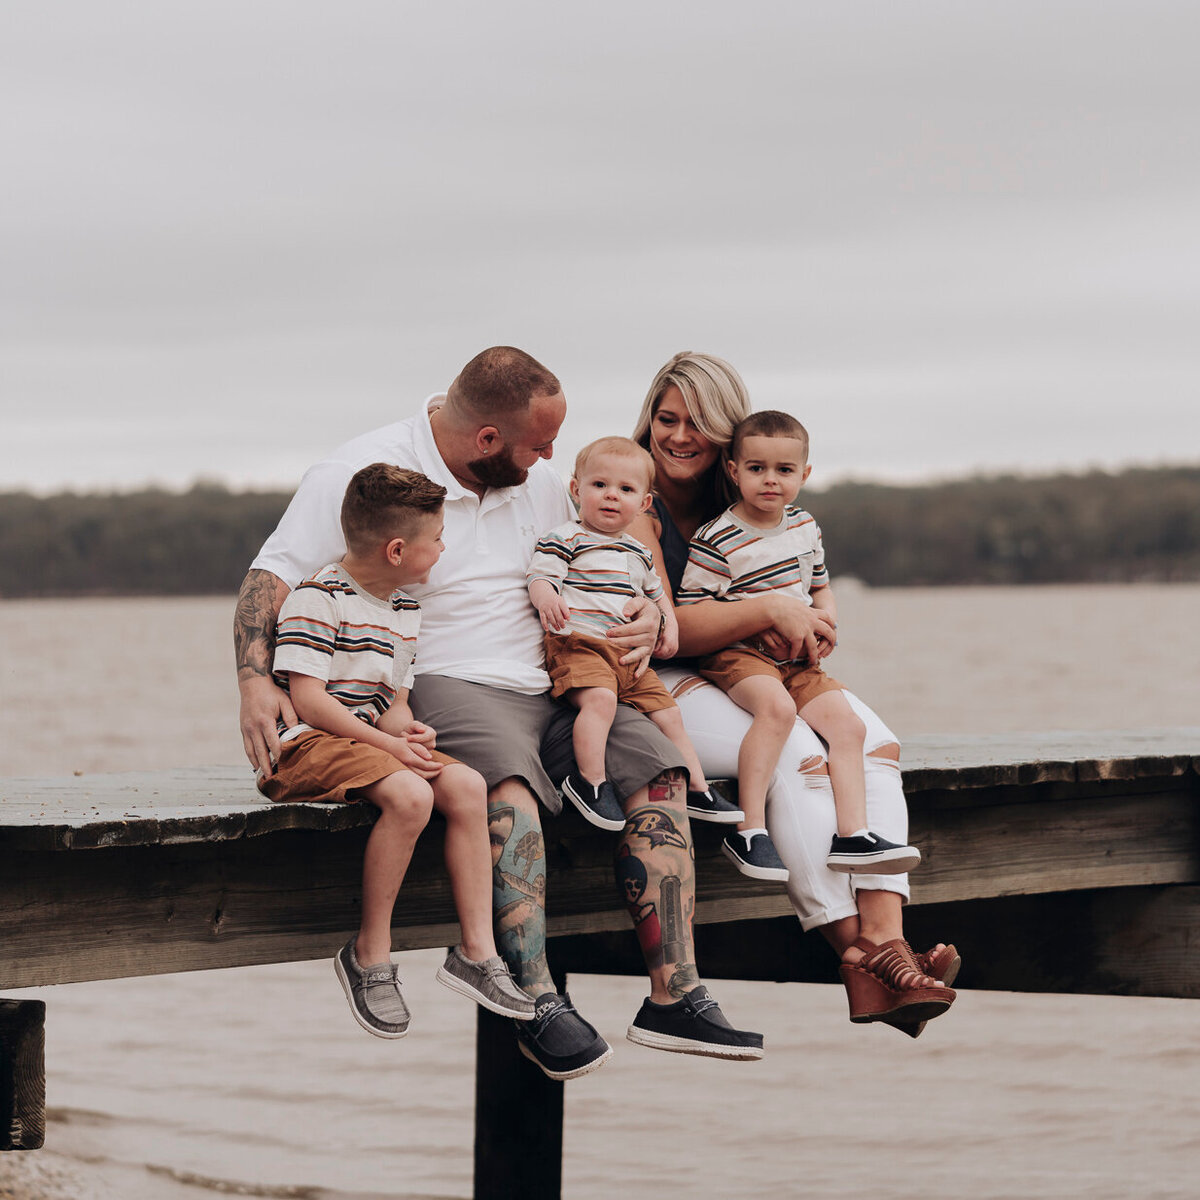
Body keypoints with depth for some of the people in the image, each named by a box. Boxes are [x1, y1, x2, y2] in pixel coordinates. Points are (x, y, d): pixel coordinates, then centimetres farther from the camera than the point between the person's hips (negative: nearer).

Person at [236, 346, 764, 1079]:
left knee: (657, 764, -17)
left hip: (543, 689, 7)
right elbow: (272, 576, -8)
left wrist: (645, 616, 5)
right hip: (437, 688, -7)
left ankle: (674, 998, -18)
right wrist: (256, 680, -25)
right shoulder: (365, 475, -4)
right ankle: (539, 1005, -37)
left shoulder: (539, 482, 16)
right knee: (510, 785, -37)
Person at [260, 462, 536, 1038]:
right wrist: (385, 743, -21)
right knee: (409, 794, -32)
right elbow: (309, 699, -19)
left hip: (370, 739, 9)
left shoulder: (406, 609, 17)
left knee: (466, 785, -12)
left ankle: (476, 951, -9)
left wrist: (406, 729, -7)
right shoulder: (318, 598, -12)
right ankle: (370, 955, -19)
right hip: (307, 745, -9)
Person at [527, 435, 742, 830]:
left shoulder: (638, 553, 22)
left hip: (631, 655, 7)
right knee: (600, 698, -34)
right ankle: (590, 780, -28)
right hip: (578, 645, -7)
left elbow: (656, 592, 36)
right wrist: (546, 598, -35)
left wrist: (669, 623, 17)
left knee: (666, 712, 6)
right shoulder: (565, 538, 0)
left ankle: (697, 791, 16)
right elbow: (540, 575, -13)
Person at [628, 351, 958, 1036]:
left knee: (874, 742, -19)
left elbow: (813, 602, 13)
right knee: (800, 757, -31)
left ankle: (886, 935, -35)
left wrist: (807, 629, -12)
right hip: (662, 688, -7)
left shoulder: (740, 510, 14)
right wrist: (768, 612, -24)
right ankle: (859, 961, -30)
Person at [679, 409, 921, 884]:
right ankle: (749, 829, -33)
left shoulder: (805, 527, 12)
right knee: (777, 706, -35)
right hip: (737, 655, -7)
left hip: (797, 661, 7)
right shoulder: (717, 540, -10)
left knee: (846, 722, -11)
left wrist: (826, 618, 4)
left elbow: (819, 585, 27)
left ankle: (852, 835, -12)